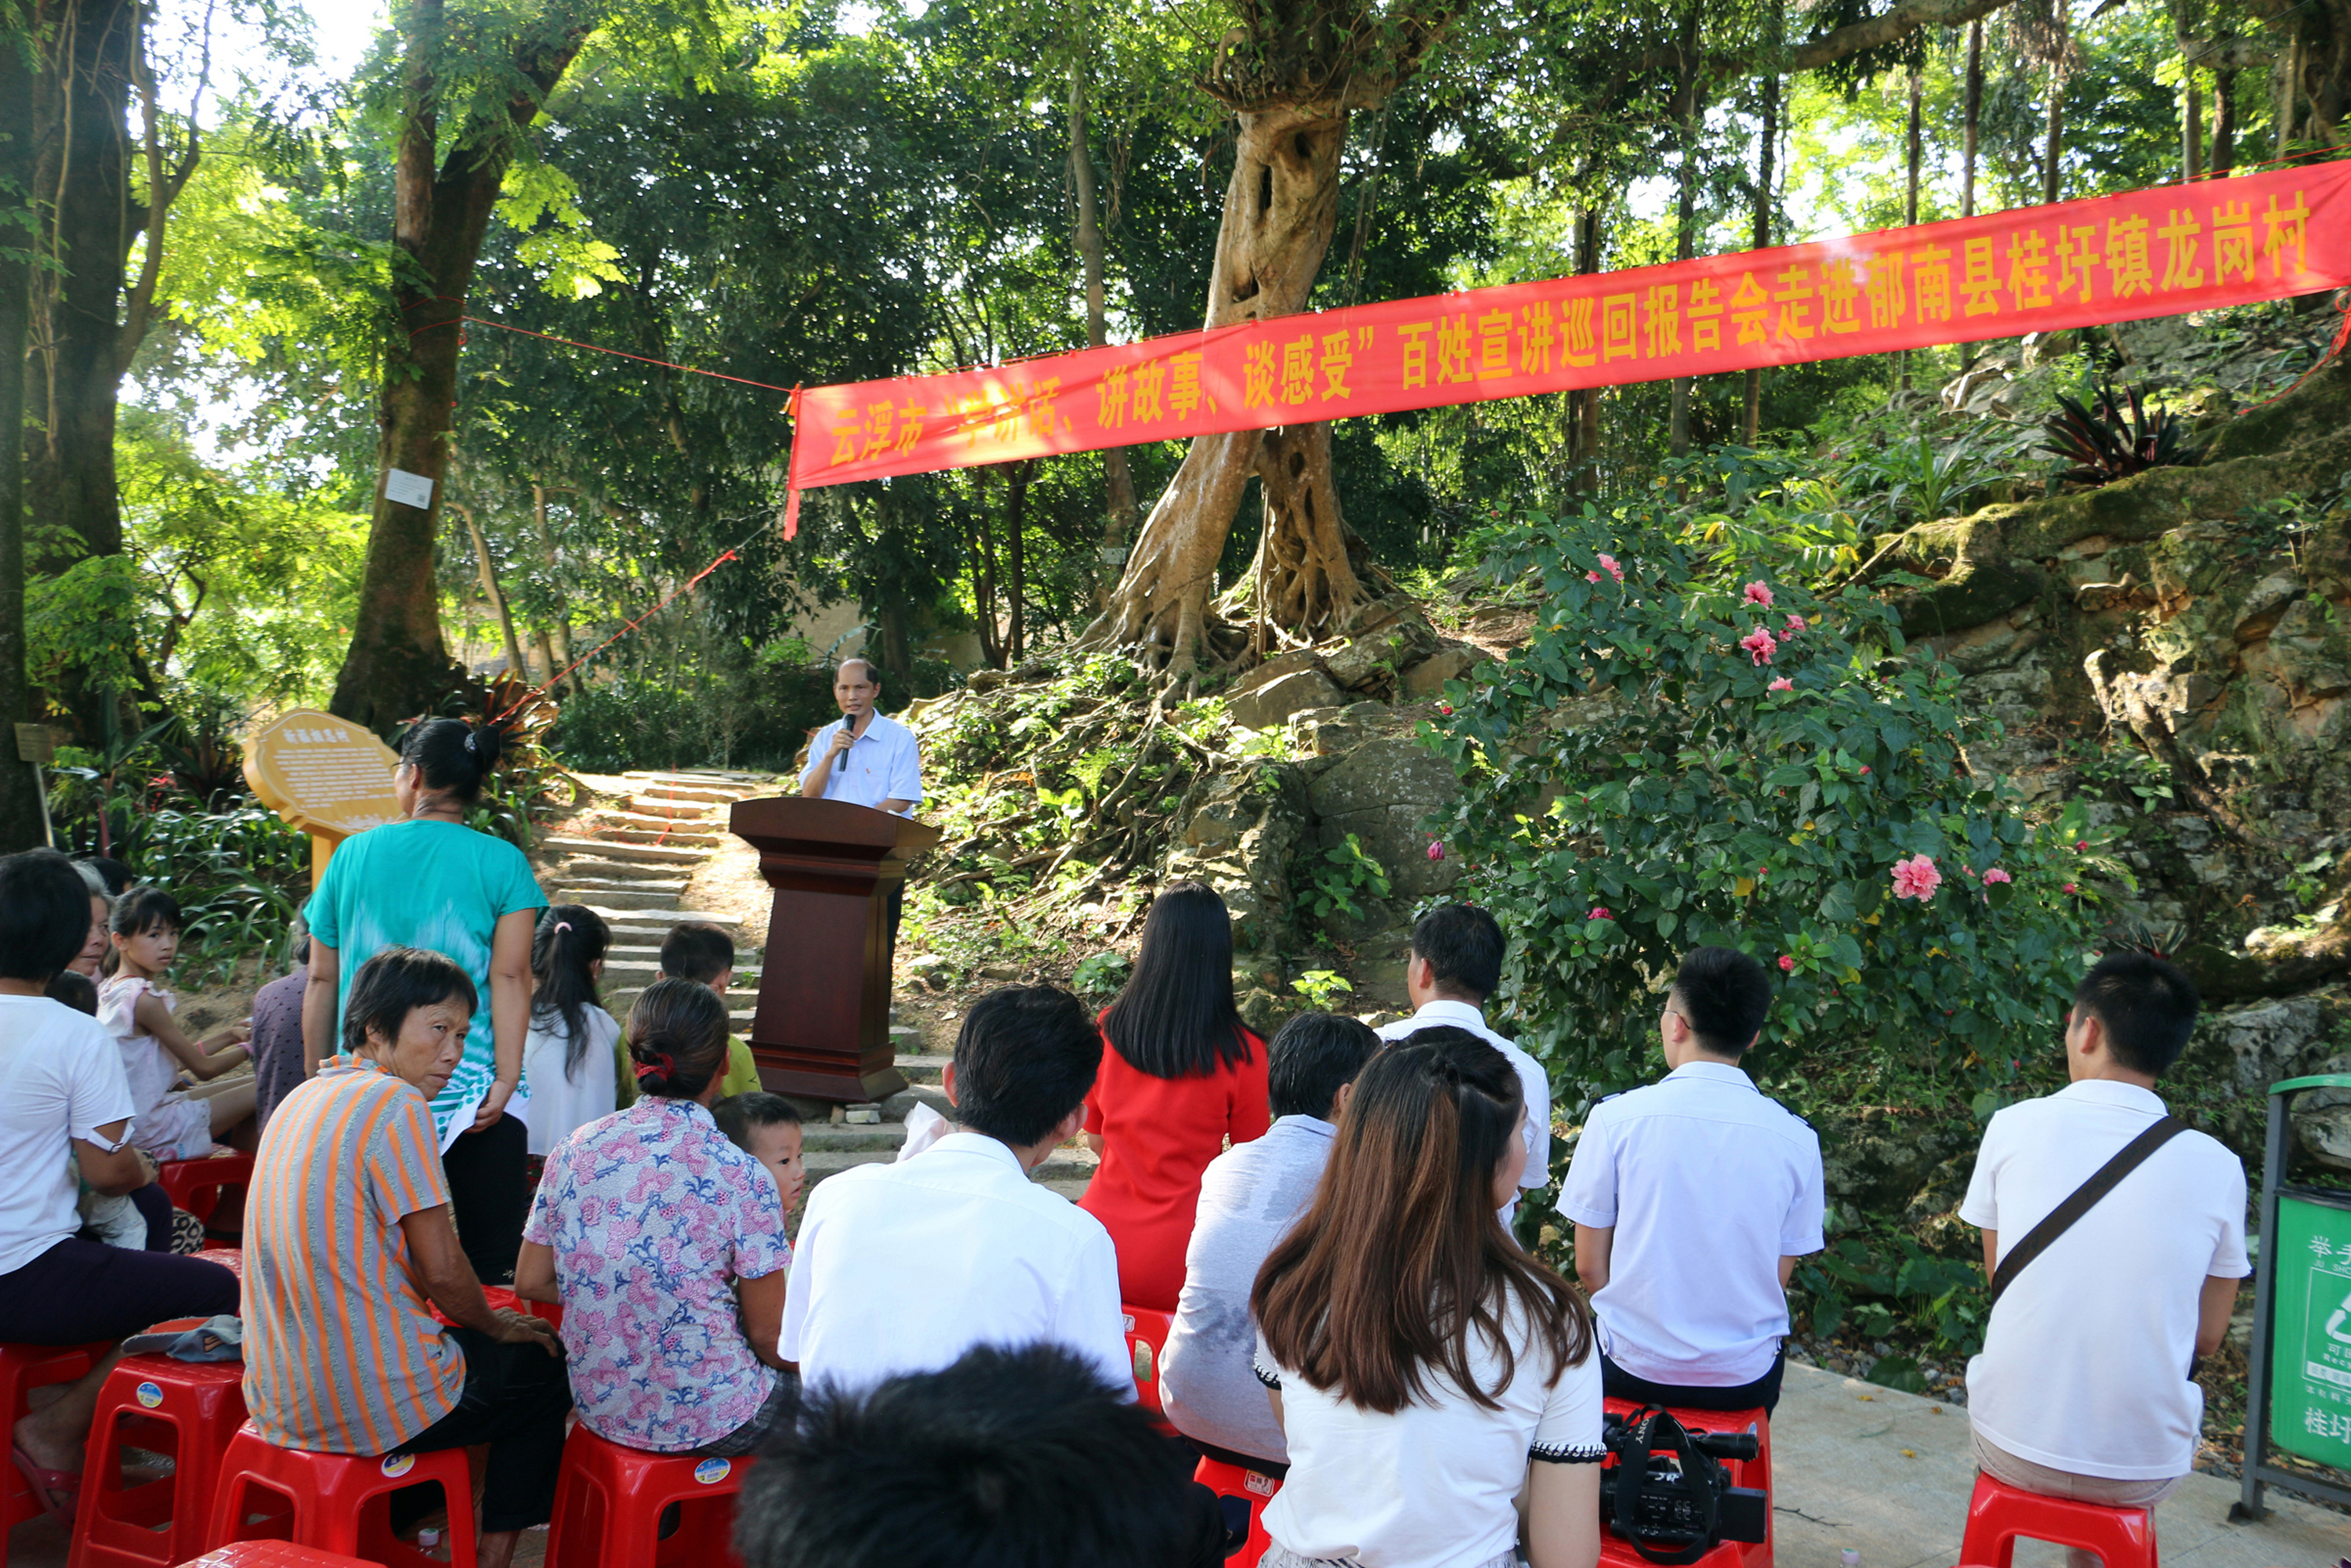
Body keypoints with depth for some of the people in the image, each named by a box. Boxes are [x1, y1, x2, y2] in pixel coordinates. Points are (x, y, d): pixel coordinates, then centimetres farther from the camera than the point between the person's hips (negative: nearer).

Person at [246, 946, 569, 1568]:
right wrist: (496, 1325, 4)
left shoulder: (301, 1099, 8)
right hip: (373, 1404, -8)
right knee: (546, 1365, 16)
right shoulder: (396, 1103, -18)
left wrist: (480, 1318, 17)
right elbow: (441, 1269, -17)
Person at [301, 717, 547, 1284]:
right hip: (469, 1087, -3)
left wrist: (315, 1083, 18)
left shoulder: (353, 854, 7)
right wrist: (506, 1079, -11)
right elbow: (510, 977, -9)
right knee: (489, 1261, 1)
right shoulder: (501, 861, -1)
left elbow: (321, 981, 11)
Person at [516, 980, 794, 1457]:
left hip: (599, 1408, 6)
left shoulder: (575, 1150, -4)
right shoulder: (741, 1176, -18)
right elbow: (768, 1336, -12)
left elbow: (530, 1283, 5)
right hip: (707, 1419, -6)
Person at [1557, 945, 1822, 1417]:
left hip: (1633, 1369, -1)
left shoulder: (1616, 1117, -11)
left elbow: (1589, 1266, -4)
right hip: (1744, 1381, 1)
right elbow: (1778, 1278, 3)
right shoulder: (1797, 1138, -6)